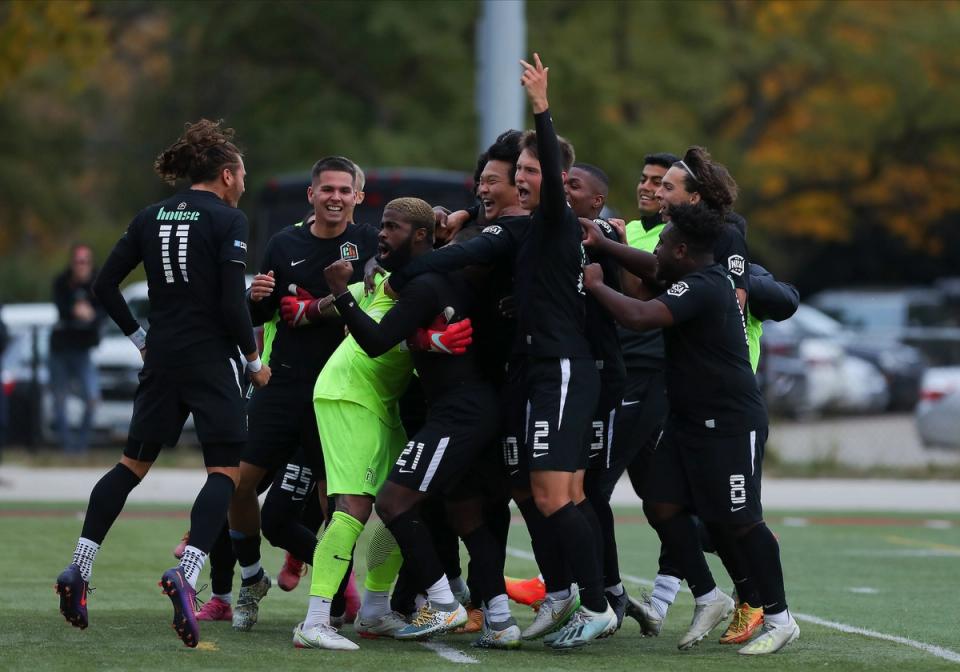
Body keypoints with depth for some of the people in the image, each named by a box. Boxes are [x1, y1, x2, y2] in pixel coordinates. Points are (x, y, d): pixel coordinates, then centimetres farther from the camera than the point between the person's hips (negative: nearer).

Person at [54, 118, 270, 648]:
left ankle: (79, 568, 9)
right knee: (225, 470, -2)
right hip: (211, 360, -6)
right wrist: (254, 360, -2)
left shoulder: (151, 217, 9)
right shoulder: (228, 220, -8)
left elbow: (105, 284, 7)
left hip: (161, 359, 6)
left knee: (134, 462, 17)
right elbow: (231, 305, -15)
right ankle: (186, 572, -22)